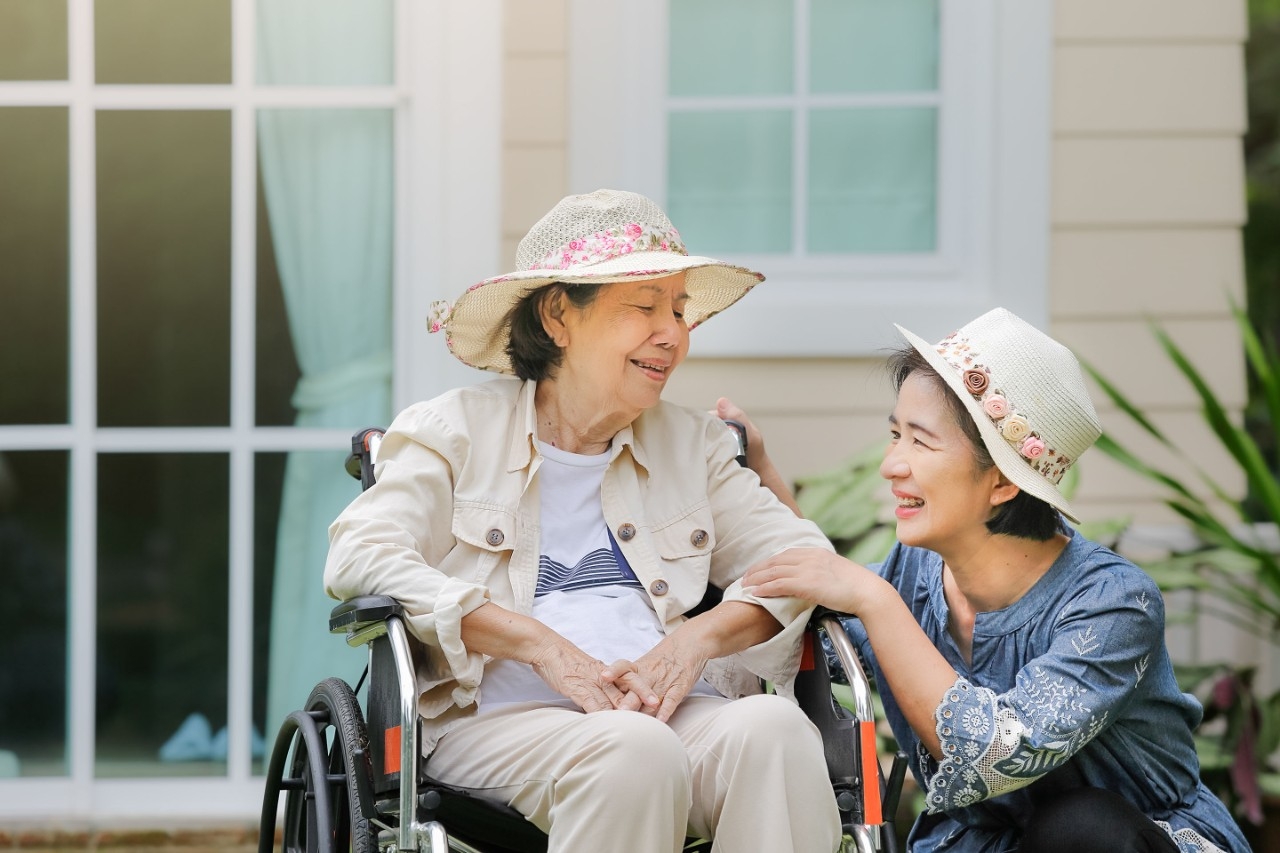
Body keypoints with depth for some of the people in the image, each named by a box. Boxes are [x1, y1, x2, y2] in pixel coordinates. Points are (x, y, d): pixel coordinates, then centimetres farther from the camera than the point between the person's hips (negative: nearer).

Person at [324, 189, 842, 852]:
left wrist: (700, 636, -8)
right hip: (500, 717, -4)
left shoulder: (693, 444, 25)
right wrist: (543, 646, -16)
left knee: (773, 725, -31)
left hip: (670, 708, 4)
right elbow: (358, 559, -5)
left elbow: (805, 555, 15)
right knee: (637, 750, -37)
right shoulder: (456, 431, 12)